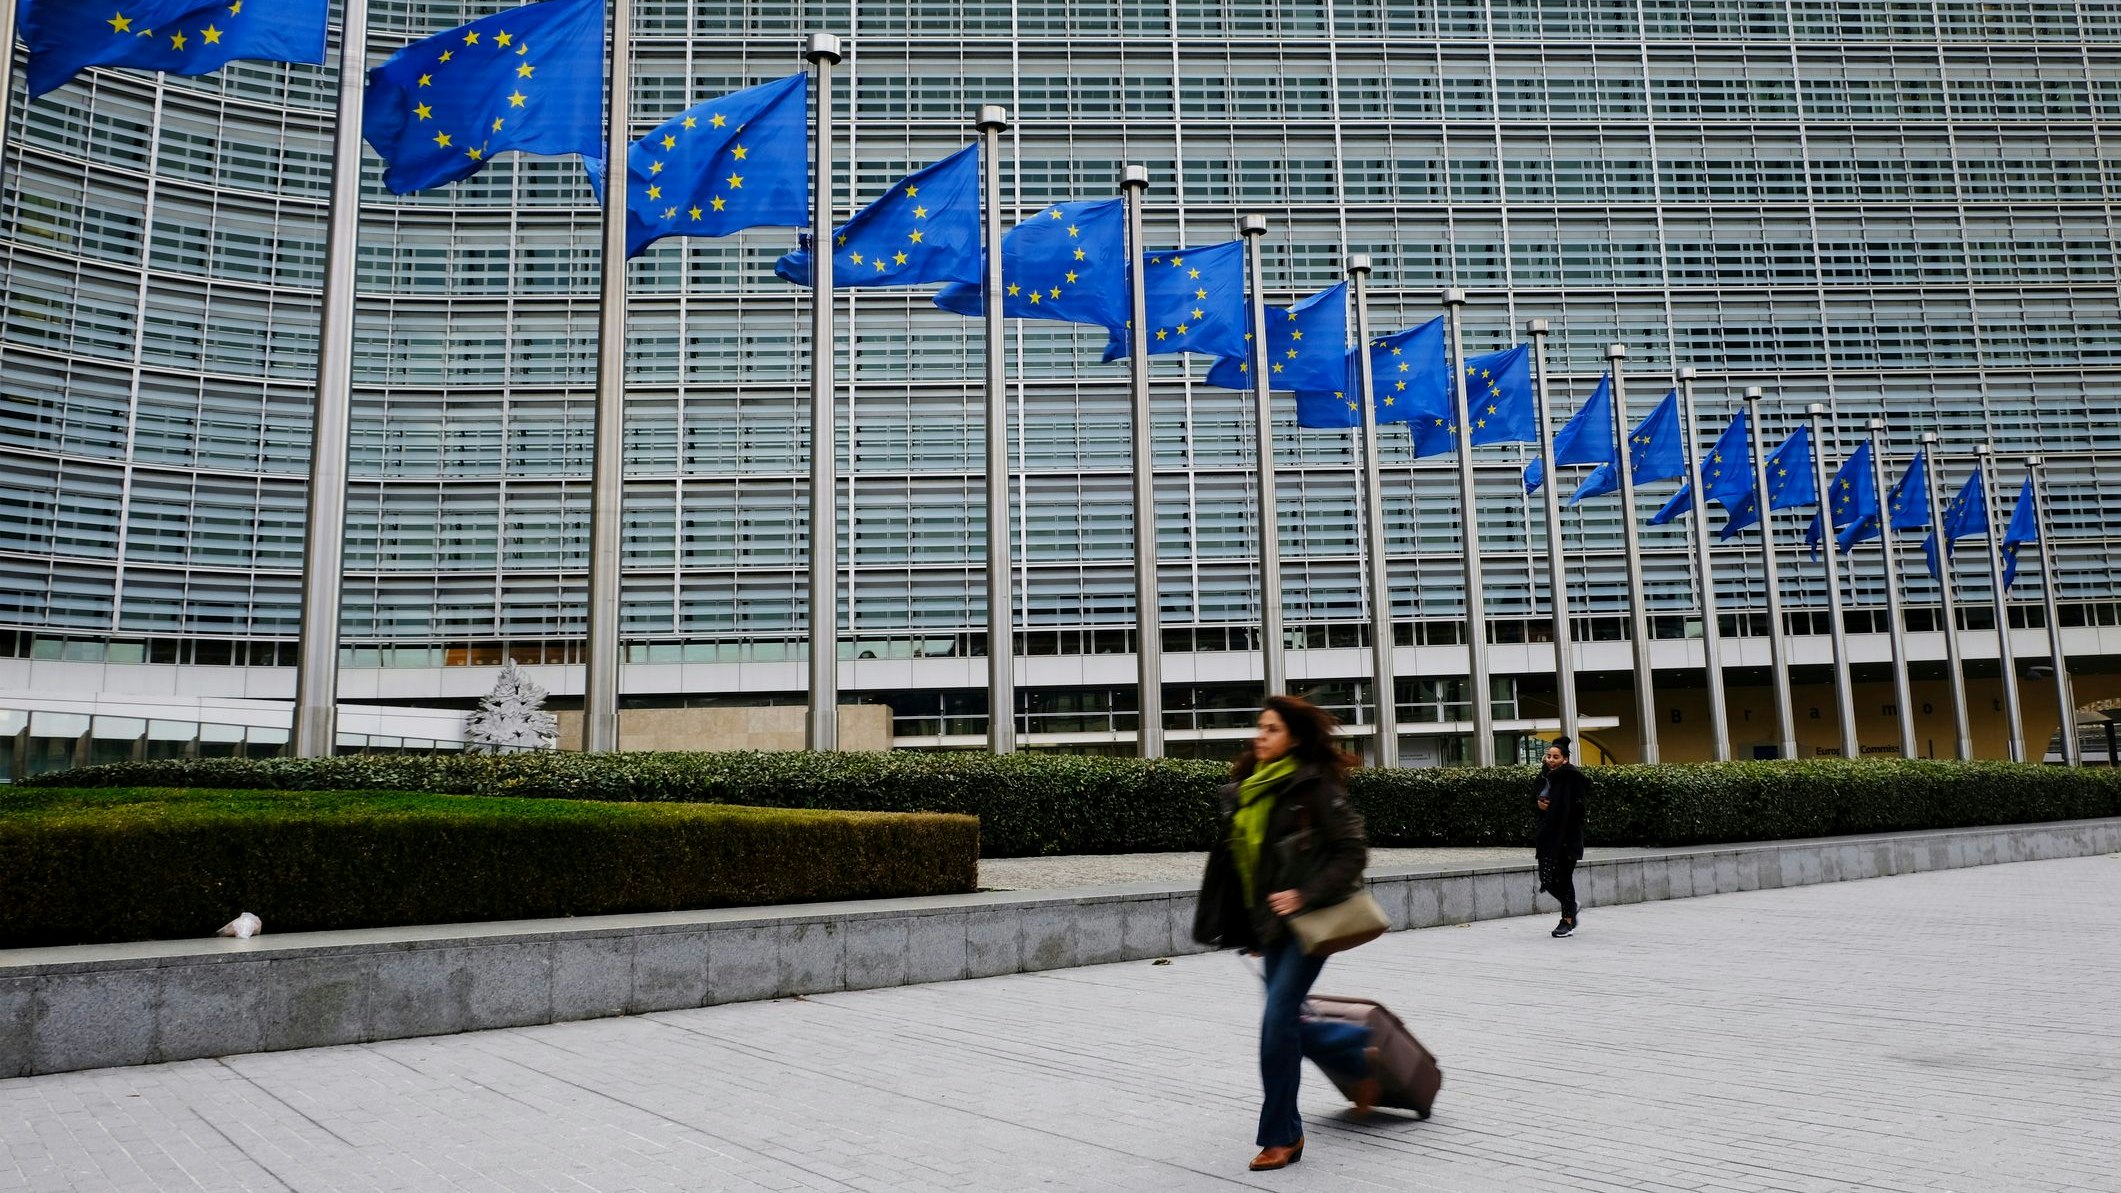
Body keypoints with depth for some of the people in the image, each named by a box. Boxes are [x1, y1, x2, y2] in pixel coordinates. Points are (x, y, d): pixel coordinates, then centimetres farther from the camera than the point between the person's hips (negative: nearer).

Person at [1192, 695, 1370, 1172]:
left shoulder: (1313, 786, -12)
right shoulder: (1246, 788, 9)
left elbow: (1352, 852, -13)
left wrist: (1306, 895, -22)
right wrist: (1250, 929, 19)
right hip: (1270, 924, 8)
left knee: (1278, 1021, -10)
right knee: (1286, 1024, 13)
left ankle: (1281, 1136, 5)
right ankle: (1361, 1059, 40)